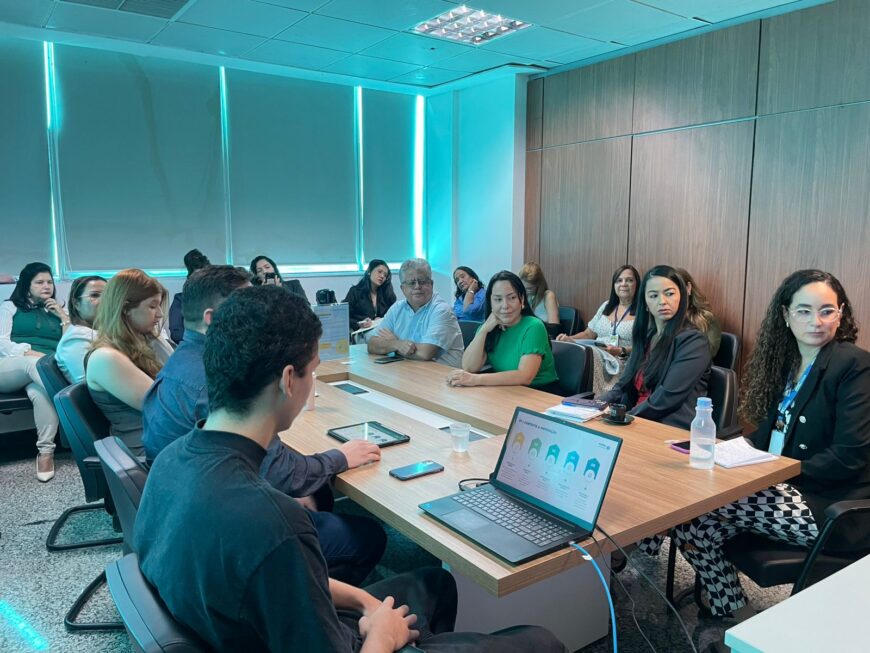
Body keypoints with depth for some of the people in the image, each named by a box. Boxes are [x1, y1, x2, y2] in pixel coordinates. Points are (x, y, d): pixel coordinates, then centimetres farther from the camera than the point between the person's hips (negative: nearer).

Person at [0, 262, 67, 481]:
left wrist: (64, 316, 8)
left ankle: (46, 451, -43)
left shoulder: (56, 312, 25)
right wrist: (30, 352, -15)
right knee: (34, 363, -40)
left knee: (39, 393, -37)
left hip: (47, 371, 1)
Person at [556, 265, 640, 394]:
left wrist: (622, 351, -20)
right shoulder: (606, 306, 21)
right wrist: (569, 339, 4)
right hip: (596, 356, 5)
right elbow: (588, 334, 23)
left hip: (622, 362, -5)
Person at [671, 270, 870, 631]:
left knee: (700, 513, -21)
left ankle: (739, 619, 1)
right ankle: (731, 615, 5)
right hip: (784, 486, 7)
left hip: (830, 505, -7)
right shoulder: (787, 358, 11)